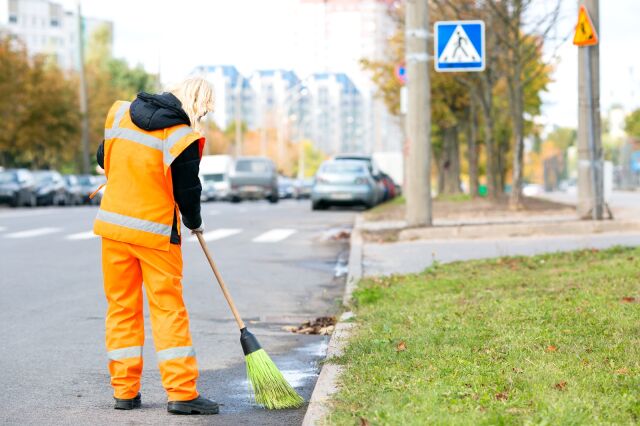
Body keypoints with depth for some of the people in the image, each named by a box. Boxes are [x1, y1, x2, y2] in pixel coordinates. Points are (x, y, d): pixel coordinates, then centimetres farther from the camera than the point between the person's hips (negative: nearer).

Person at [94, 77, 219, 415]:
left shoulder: (120, 114, 2)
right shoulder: (183, 139, -16)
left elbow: (103, 159, 14)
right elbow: (187, 191, -10)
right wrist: (194, 223, 10)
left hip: (114, 224, 5)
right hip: (155, 231, -5)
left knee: (121, 306, 11)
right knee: (168, 308, 0)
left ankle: (125, 391, 13)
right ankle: (181, 392, -2)